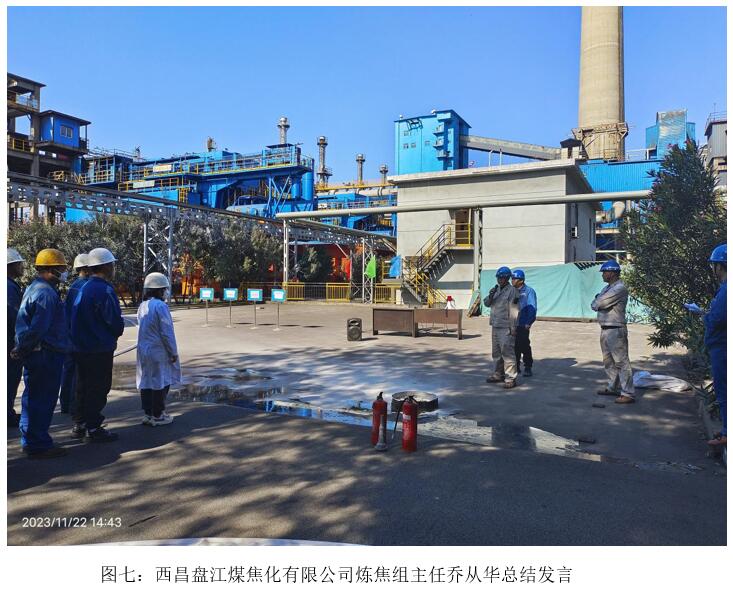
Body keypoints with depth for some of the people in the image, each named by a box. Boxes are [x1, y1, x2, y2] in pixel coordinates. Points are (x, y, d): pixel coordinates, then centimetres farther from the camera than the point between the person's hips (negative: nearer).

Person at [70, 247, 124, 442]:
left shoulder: (83, 288, 9)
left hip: (81, 348, 9)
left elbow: (76, 319, 13)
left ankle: (79, 425, 27)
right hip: (100, 350, -9)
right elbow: (116, 322, -17)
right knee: (98, 389, 1)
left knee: (83, 387, 18)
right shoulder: (105, 290, -18)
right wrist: (116, 333, 3)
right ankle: (93, 429, 7)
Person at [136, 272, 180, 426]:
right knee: (161, 383, 2)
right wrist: (173, 352, -9)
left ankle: (147, 414, 21)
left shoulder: (142, 306, 9)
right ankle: (158, 416, 9)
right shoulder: (160, 306, -18)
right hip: (158, 352, -8)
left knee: (146, 382, 13)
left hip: (143, 350, 8)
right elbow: (166, 332, -18)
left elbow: (143, 329, 14)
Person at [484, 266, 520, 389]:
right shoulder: (496, 289, 14)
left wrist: (513, 327, -17)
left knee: (507, 352, -11)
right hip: (495, 326, 8)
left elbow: (514, 310, -14)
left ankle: (510, 378, -8)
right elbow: (486, 303, 14)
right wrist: (490, 296, -7)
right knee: (496, 352, 16)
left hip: (506, 328, -8)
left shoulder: (512, 291, -10)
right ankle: (498, 374, 28)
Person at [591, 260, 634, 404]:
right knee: (608, 361, 17)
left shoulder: (620, 288, -15)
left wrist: (596, 302, 1)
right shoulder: (607, 288, 17)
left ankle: (628, 394, -6)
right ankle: (613, 387, 29)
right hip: (605, 329, 10)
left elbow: (596, 304, -19)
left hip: (616, 330, -10)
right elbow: (595, 304, 11)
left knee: (621, 362, -8)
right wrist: (598, 303, -9)